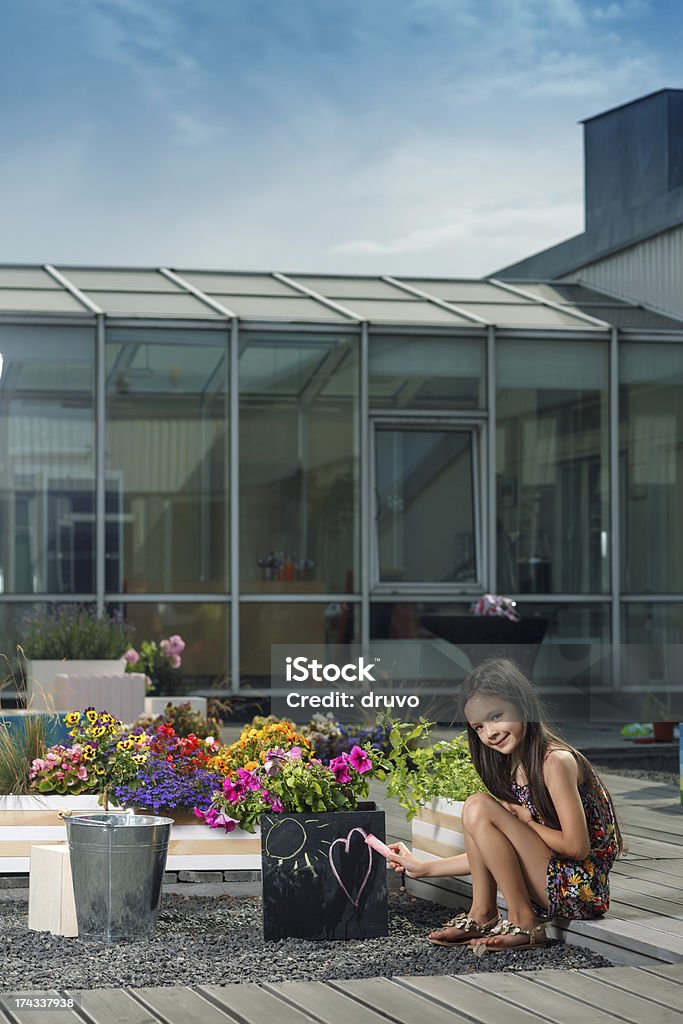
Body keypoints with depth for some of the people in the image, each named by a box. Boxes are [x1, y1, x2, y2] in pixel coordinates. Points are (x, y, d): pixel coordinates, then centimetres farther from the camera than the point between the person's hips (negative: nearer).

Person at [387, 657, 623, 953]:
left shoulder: (556, 761, -16)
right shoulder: (514, 769, 11)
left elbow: (577, 847, -21)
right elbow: (495, 854, 14)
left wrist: (525, 820, -8)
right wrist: (424, 867, 14)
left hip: (583, 889, -10)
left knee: (479, 809, -15)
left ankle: (523, 923, -12)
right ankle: (482, 917, 5)